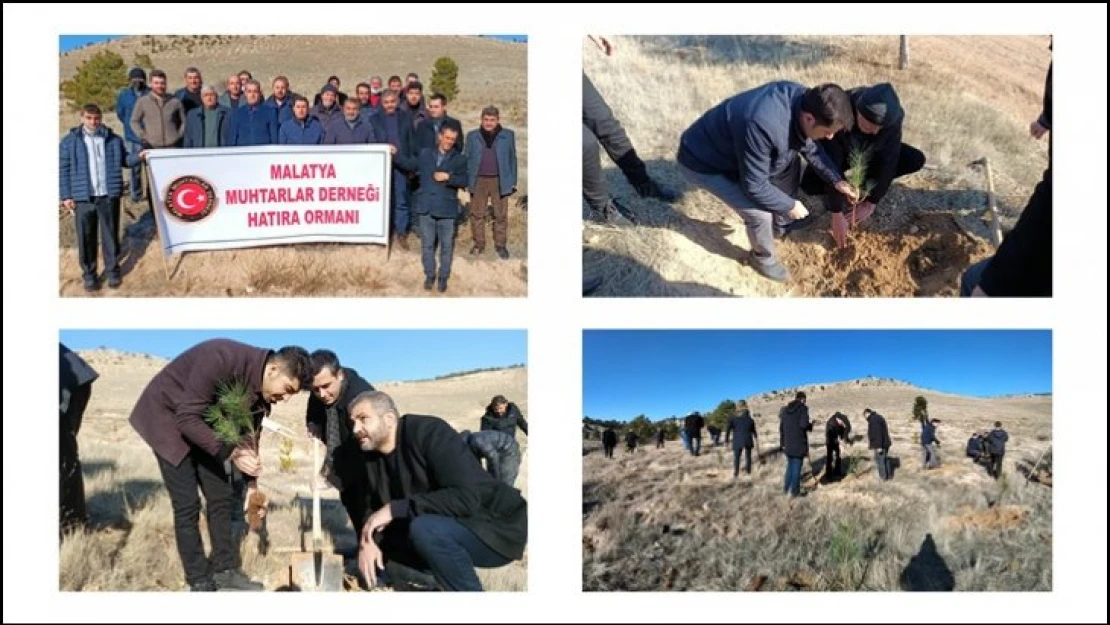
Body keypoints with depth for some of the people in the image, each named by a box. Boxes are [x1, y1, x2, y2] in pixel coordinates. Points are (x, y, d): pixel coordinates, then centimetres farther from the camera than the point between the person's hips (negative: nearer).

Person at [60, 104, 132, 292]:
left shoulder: (113, 140, 5)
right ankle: (89, 274, 18)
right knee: (86, 237, 6)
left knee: (110, 234, 9)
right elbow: (63, 170, 2)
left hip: (109, 196, 1)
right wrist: (66, 196, -2)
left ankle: (112, 271, 22)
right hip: (83, 197, -1)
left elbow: (123, 160, 14)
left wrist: (138, 156, -8)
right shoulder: (69, 141, 2)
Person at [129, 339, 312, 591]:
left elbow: (248, 434, 4)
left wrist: (251, 484, 4)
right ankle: (200, 582, 2)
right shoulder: (222, 360, -36)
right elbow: (187, 418, -32)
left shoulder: (263, 389, -10)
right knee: (187, 504, -9)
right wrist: (230, 451, -35)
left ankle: (225, 571, 17)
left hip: (202, 424, 8)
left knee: (221, 496, 6)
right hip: (167, 417, -7)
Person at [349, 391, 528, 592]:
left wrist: (395, 508, -28)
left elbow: (466, 498, -30)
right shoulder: (372, 454, 4)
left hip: (496, 526, -9)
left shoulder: (428, 432, -21)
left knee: (424, 528, -32)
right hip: (450, 524, 9)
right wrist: (368, 540, -16)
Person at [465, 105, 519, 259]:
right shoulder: (473, 136, 5)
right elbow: (467, 159, 8)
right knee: (477, 214, 6)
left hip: (500, 181, -1)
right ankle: (478, 244, 17)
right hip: (478, 181, 1)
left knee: (501, 215, 4)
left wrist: (513, 182, 2)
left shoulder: (508, 135, 3)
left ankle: (501, 245, 15)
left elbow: (512, 159, 6)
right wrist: (466, 181, 3)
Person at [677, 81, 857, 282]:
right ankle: (762, 258, 17)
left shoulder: (801, 99, -17)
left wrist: (836, 180, -2)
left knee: (790, 163, 13)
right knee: (761, 213, -14)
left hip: (734, 147, 8)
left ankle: (782, 224, 35)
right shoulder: (763, 127, -42)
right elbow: (754, 186, -29)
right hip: (703, 163, -8)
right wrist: (789, 205, -14)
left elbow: (810, 146, 4)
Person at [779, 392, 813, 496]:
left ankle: (786, 488, 25)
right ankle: (794, 491, 6)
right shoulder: (803, 408, -9)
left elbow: (781, 427, 12)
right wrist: (811, 425, 1)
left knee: (790, 465, 20)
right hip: (799, 443, -6)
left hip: (788, 443, 6)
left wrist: (782, 443, 18)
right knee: (797, 467, 2)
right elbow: (804, 424, -21)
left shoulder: (785, 409, 10)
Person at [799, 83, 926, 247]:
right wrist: (837, 215, -34)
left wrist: (872, 203, -20)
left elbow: (889, 161, -23)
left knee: (916, 160, -19)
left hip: (869, 155, 3)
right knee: (809, 184, -31)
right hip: (838, 154, -3)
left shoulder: (892, 116, -33)